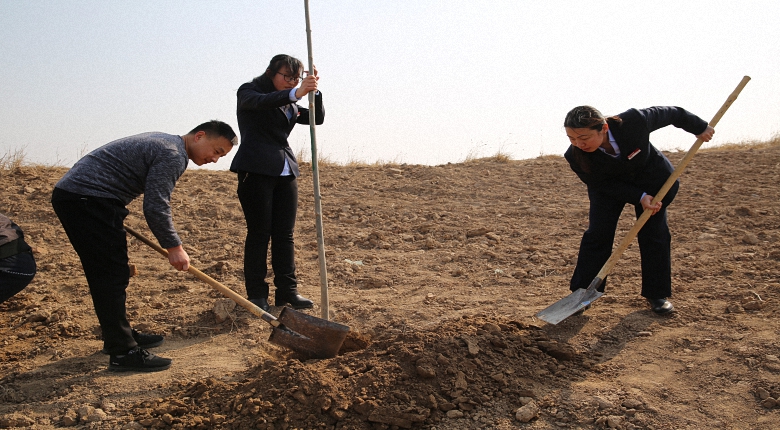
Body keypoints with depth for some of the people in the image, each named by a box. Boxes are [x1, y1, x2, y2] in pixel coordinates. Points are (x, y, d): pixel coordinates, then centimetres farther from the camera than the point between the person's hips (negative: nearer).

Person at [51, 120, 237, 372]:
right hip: (87, 200, -11)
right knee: (112, 275, -9)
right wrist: (174, 247, -10)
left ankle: (119, 335, 28)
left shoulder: (163, 143, 18)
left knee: (108, 274, 17)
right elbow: (155, 207, -18)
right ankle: (122, 352, -6)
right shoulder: (173, 155, -14)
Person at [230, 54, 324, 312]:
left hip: (285, 172, 6)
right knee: (259, 233, -4)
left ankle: (287, 291, 10)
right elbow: (260, 102, -24)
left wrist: (313, 92, -8)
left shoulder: (288, 104, 20)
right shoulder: (248, 92, 0)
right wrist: (296, 93, -38)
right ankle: (256, 295, 3)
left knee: (285, 234, 5)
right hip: (256, 171, -6)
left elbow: (317, 118, 9)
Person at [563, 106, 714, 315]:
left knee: (654, 234, -1)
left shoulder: (634, 121, -38)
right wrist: (639, 197, -28)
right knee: (597, 234, -8)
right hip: (609, 187, 0)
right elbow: (603, 184, -20)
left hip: (651, 180, 0)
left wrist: (699, 127, -3)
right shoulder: (575, 156, -33)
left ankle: (657, 294, 15)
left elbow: (668, 113, -17)